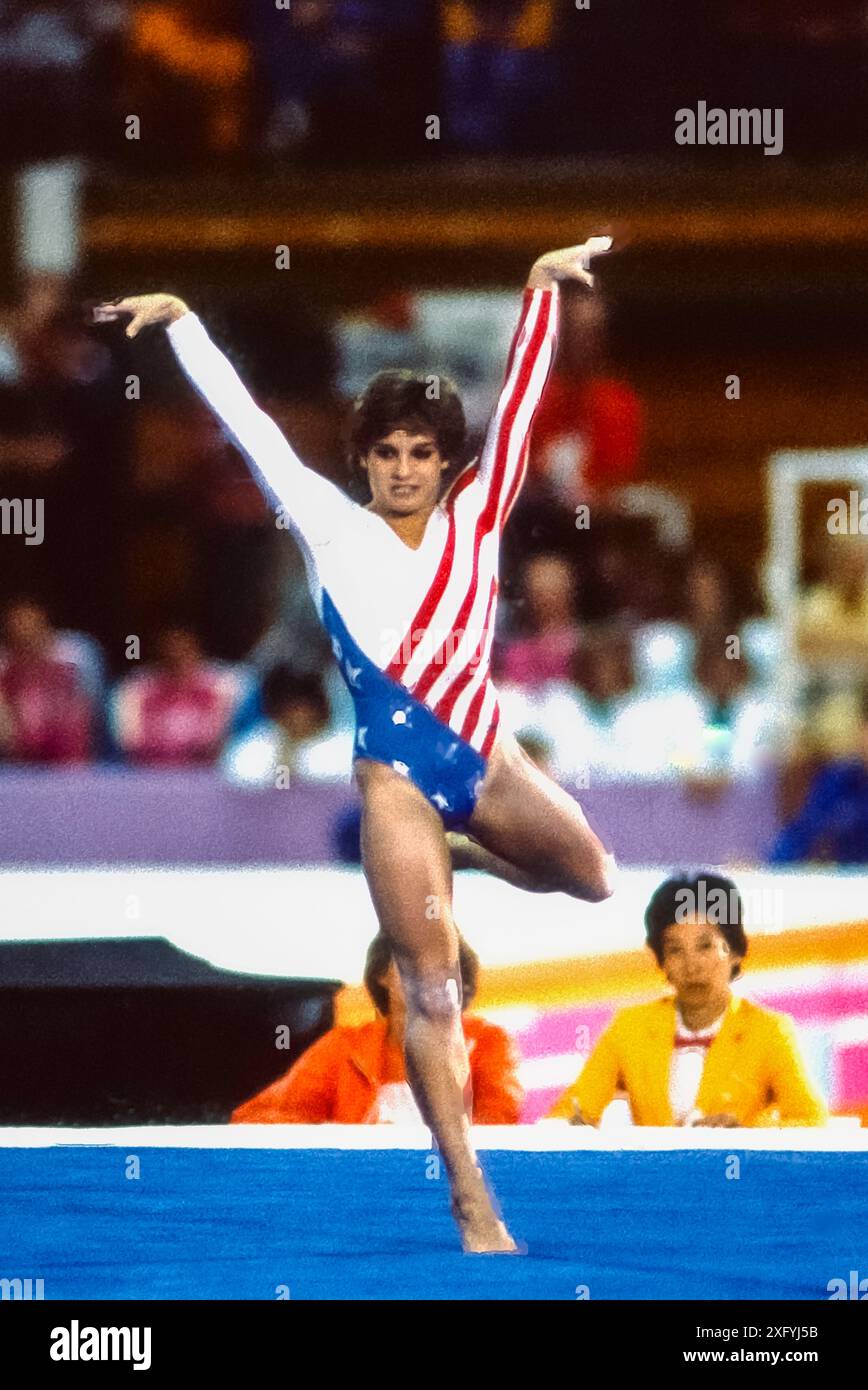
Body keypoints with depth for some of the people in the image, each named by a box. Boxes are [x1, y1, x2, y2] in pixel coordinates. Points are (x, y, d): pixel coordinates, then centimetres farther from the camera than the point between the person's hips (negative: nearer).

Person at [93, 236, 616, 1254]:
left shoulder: (474, 517, 7)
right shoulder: (334, 530, 2)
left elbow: (517, 405, 5)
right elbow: (247, 421, 3)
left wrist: (542, 288, 2)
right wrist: (181, 323, 3)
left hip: (487, 756, 3)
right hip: (397, 773, -3)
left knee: (588, 874, -13)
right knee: (432, 990, -7)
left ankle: (461, 856, 19)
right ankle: (473, 1209, -7)